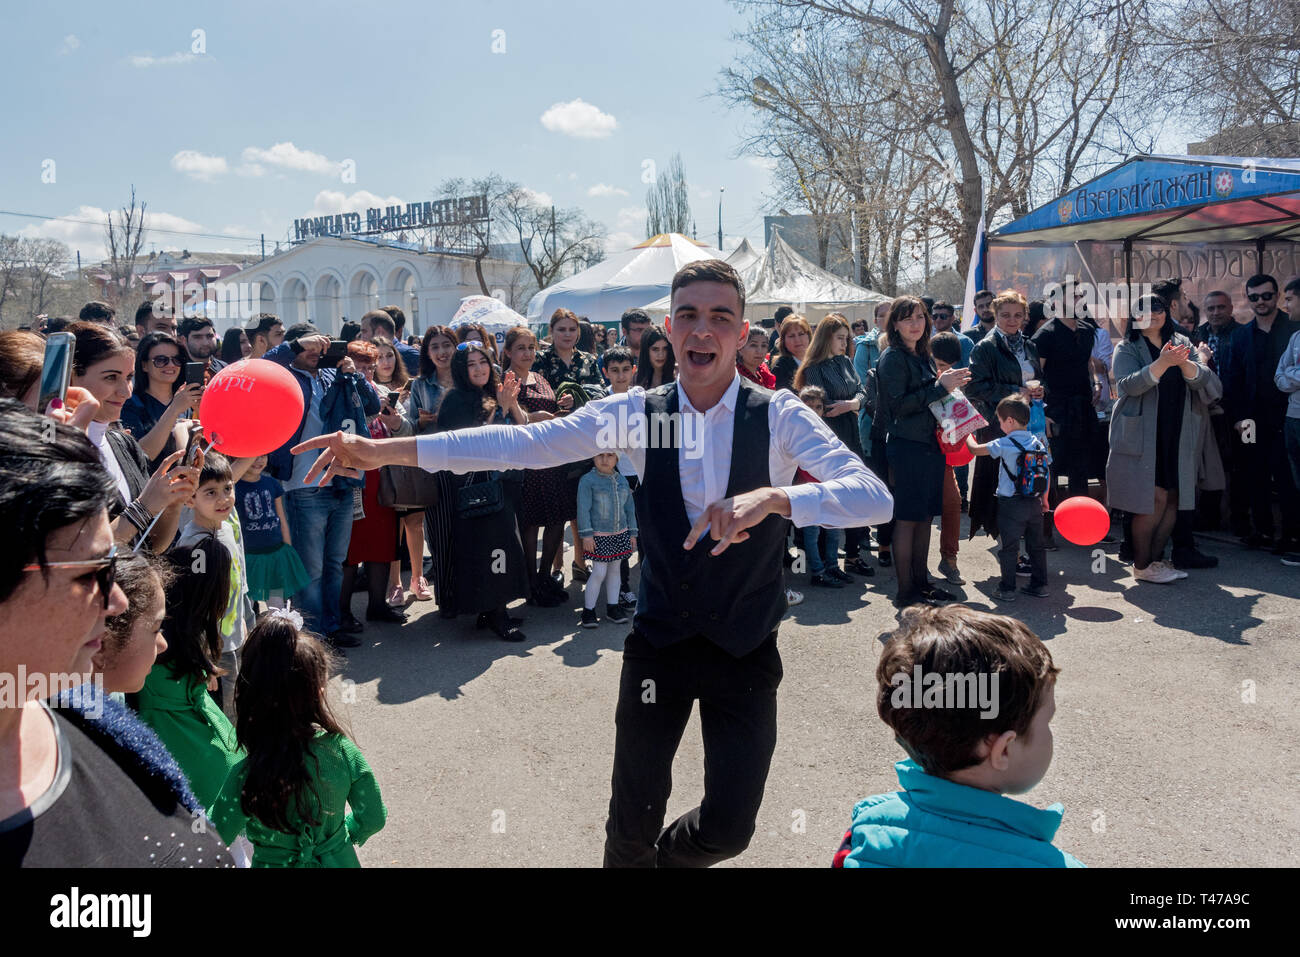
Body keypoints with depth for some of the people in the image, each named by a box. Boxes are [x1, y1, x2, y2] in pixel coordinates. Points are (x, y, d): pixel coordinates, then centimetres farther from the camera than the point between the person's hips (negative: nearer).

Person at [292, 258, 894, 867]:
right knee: (632, 822, 9)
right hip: (658, 641, 1)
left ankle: (668, 857, 38)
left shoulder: (779, 416, -11)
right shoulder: (639, 412, -6)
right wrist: (385, 450, -23)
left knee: (727, 828, 3)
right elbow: (524, 443, -15)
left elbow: (874, 496, -23)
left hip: (746, 651, -1)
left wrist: (772, 497, -40)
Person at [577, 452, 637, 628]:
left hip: (620, 534, 6)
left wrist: (632, 533, 12)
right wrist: (586, 535, -16)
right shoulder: (588, 480, -9)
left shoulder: (622, 480, 7)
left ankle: (612, 608, 23)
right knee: (599, 572, -8)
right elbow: (583, 509, -12)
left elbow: (629, 508, 14)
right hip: (598, 536, -5)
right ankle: (588, 610, 4)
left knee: (614, 570, 12)